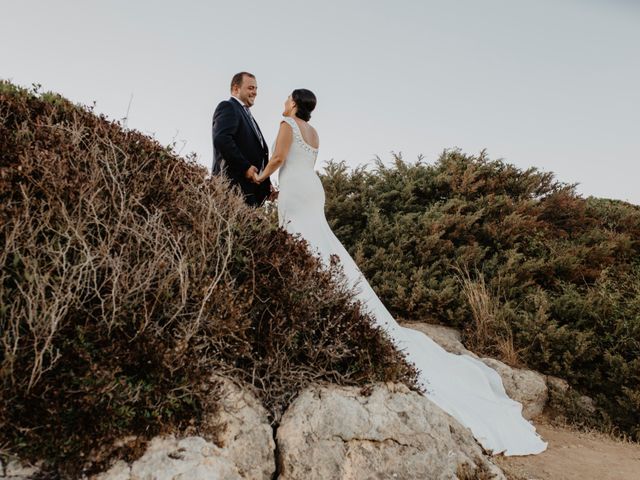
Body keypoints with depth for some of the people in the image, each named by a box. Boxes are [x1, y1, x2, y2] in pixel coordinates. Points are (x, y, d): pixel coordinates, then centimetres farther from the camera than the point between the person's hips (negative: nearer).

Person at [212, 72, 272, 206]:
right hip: (234, 184, -9)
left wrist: (267, 185, 12)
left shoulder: (246, 115, 31)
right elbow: (221, 139, -17)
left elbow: (259, 150, 26)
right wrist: (245, 167, -18)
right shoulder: (227, 107, 2)